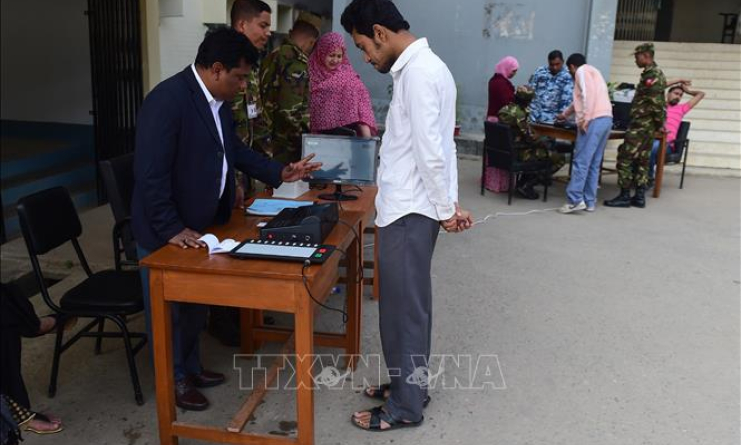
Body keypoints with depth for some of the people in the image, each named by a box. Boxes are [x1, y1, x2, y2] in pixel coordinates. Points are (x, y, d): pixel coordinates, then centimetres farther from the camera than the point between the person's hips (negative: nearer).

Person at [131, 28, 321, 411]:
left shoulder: (218, 99, 3)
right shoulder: (167, 100, -26)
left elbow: (234, 149, 15)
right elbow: (149, 174, -28)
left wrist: (279, 173, 6)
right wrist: (172, 229, -25)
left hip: (200, 225, 9)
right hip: (166, 232, -8)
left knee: (196, 304, 22)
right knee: (168, 309, 10)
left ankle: (191, 367, 41)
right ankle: (173, 381, 29)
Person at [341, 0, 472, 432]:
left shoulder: (419, 72, -19)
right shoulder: (423, 66, 14)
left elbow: (430, 152, -22)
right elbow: (439, 145, 14)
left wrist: (445, 210, -11)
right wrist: (450, 203, 13)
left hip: (409, 212, -10)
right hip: (410, 207, 10)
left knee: (403, 310, 3)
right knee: (409, 306, 19)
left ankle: (405, 407, 18)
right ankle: (409, 384, 35)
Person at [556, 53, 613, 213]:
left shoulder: (581, 71, 3)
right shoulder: (592, 71, 31)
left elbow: (588, 94, -15)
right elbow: (581, 99, 44)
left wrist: (584, 119, -18)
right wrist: (565, 114, 56)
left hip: (594, 120, -9)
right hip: (606, 119, 9)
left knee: (581, 161, -10)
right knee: (594, 164, 8)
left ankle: (575, 200, -13)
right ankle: (589, 202, 9)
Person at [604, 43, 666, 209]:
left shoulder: (652, 75, -15)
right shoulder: (653, 74, 17)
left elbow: (656, 103, -21)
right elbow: (656, 101, 19)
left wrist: (659, 122, -11)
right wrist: (658, 124, 18)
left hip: (641, 125, -10)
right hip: (645, 125, 10)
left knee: (625, 158, -7)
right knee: (641, 160, 11)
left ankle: (625, 196, -4)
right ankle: (639, 197, 15)